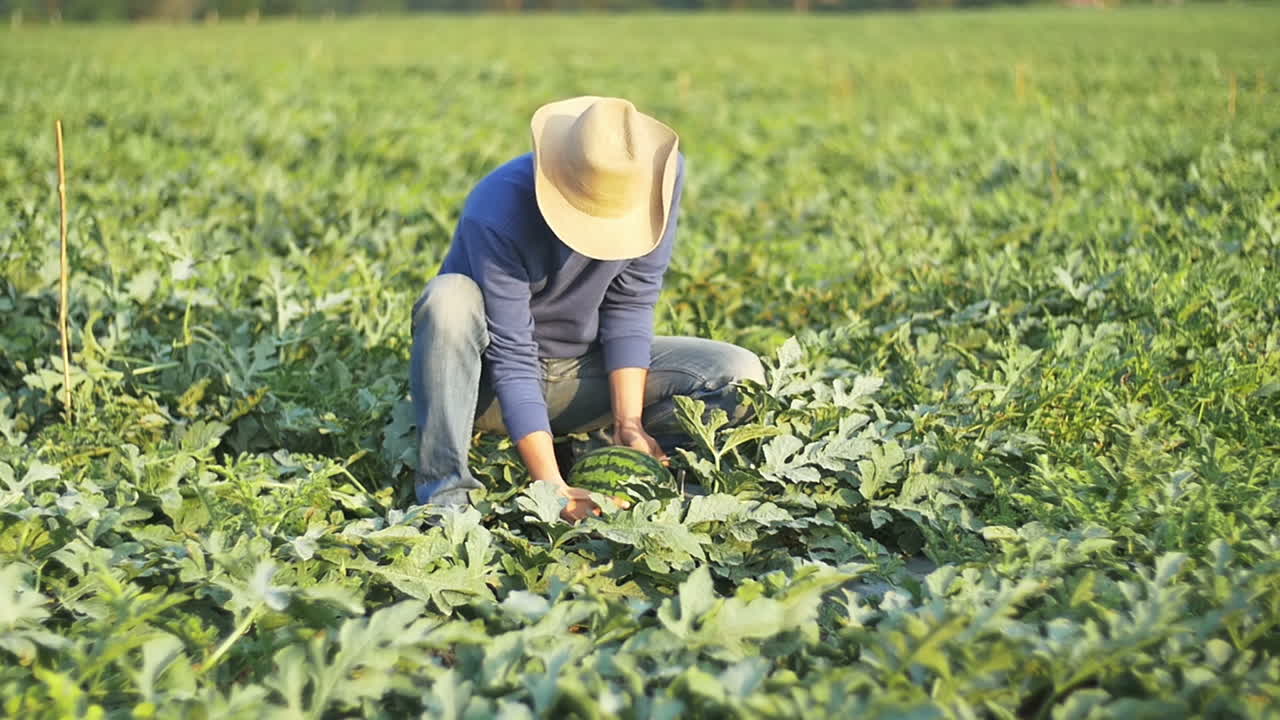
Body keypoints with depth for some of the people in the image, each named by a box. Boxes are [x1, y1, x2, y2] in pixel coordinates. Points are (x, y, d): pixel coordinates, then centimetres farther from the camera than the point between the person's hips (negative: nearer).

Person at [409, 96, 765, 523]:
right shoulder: (497, 212, -31)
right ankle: (446, 495, -28)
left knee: (738, 376, -15)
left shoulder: (660, 172, -19)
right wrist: (551, 487, -35)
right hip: (490, 382, -3)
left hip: (582, 374, 3)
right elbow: (512, 359, -30)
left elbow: (630, 302, -11)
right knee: (450, 299, -37)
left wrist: (628, 423, -19)